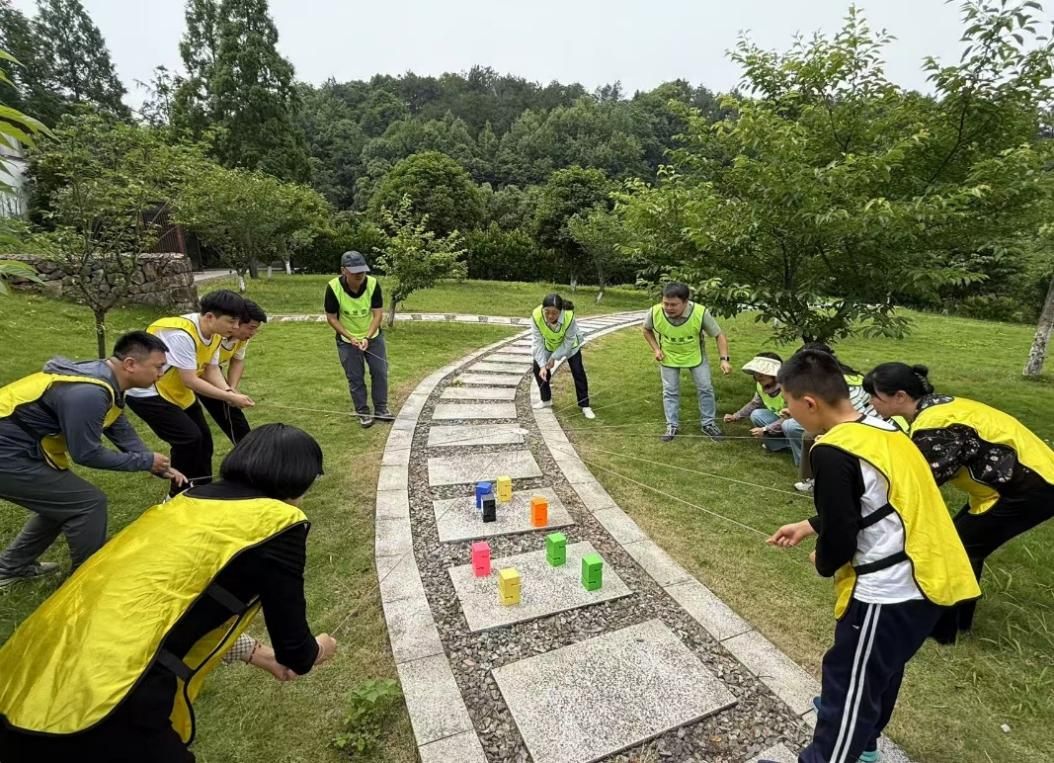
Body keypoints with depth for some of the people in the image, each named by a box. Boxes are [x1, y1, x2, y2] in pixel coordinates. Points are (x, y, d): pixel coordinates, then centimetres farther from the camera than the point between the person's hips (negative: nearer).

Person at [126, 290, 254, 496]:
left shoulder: (214, 334, -6)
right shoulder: (181, 334, -33)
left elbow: (211, 369, -3)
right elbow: (190, 381, -31)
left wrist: (229, 392, -21)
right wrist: (230, 397, -28)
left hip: (178, 391, 9)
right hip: (147, 392, -9)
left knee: (203, 438, 8)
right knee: (189, 438, -16)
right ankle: (178, 496, 3)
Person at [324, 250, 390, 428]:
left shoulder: (373, 284, -21)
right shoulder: (333, 287, -24)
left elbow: (378, 314, -16)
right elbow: (331, 318, -14)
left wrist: (367, 337, -26)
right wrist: (350, 337, -23)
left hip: (373, 336, 2)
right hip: (347, 340, -2)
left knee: (380, 372, 6)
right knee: (355, 378, 5)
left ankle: (381, 409, 22)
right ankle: (363, 412, 20)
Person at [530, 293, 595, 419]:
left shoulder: (569, 316, -42)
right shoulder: (536, 316, -38)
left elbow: (568, 341, -28)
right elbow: (537, 342, -31)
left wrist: (554, 357, -29)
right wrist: (542, 365, -36)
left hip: (569, 344, -2)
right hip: (548, 344, 2)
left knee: (578, 371, -6)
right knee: (537, 368, -1)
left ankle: (585, 406, 7)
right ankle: (546, 400, 20)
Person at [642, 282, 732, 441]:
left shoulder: (700, 313, -33)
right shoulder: (654, 312, -30)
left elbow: (719, 335, -19)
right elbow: (647, 330, -5)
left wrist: (724, 359, -29)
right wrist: (656, 349, -15)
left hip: (695, 356, 0)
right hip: (668, 357, 0)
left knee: (705, 388, 7)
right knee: (670, 392, 6)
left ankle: (708, 423, 25)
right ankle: (672, 425, 21)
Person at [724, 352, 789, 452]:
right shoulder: (761, 385, -9)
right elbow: (754, 404, 7)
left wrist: (765, 430, -31)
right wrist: (735, 417, -4)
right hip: (780, 418, 7)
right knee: (756, 415, -14)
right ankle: (777, 443, -5)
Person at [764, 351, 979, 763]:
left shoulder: (831, 452, -24)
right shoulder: (881, 428, 5)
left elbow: (841, 538, -19)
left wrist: (823, 563, 3)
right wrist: (809, 525, 20)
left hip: (889, 591, -9)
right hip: (930, 577, 9)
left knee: (849, 683, 9)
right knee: (881, 670, 29)